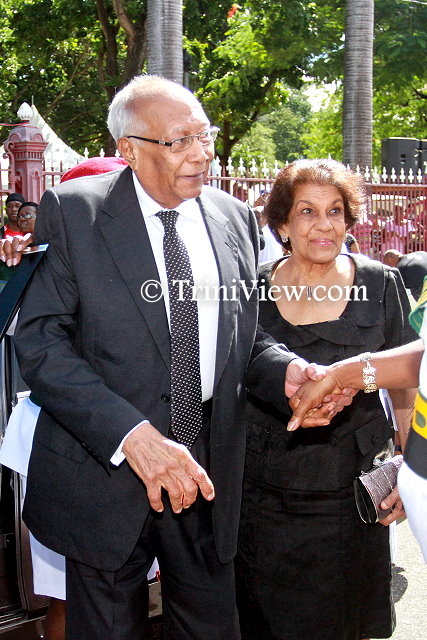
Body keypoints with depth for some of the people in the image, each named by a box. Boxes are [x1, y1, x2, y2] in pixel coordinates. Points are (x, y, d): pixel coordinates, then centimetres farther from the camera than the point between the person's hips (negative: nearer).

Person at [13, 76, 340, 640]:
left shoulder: (235, 220, 7)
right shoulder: (72, 211, -7)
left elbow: (244, 337, 13)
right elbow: (41, 341, -13)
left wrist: (287, 371, -11)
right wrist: (132, 434, -24)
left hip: (208, 469, 4)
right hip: (105, 466, -3)